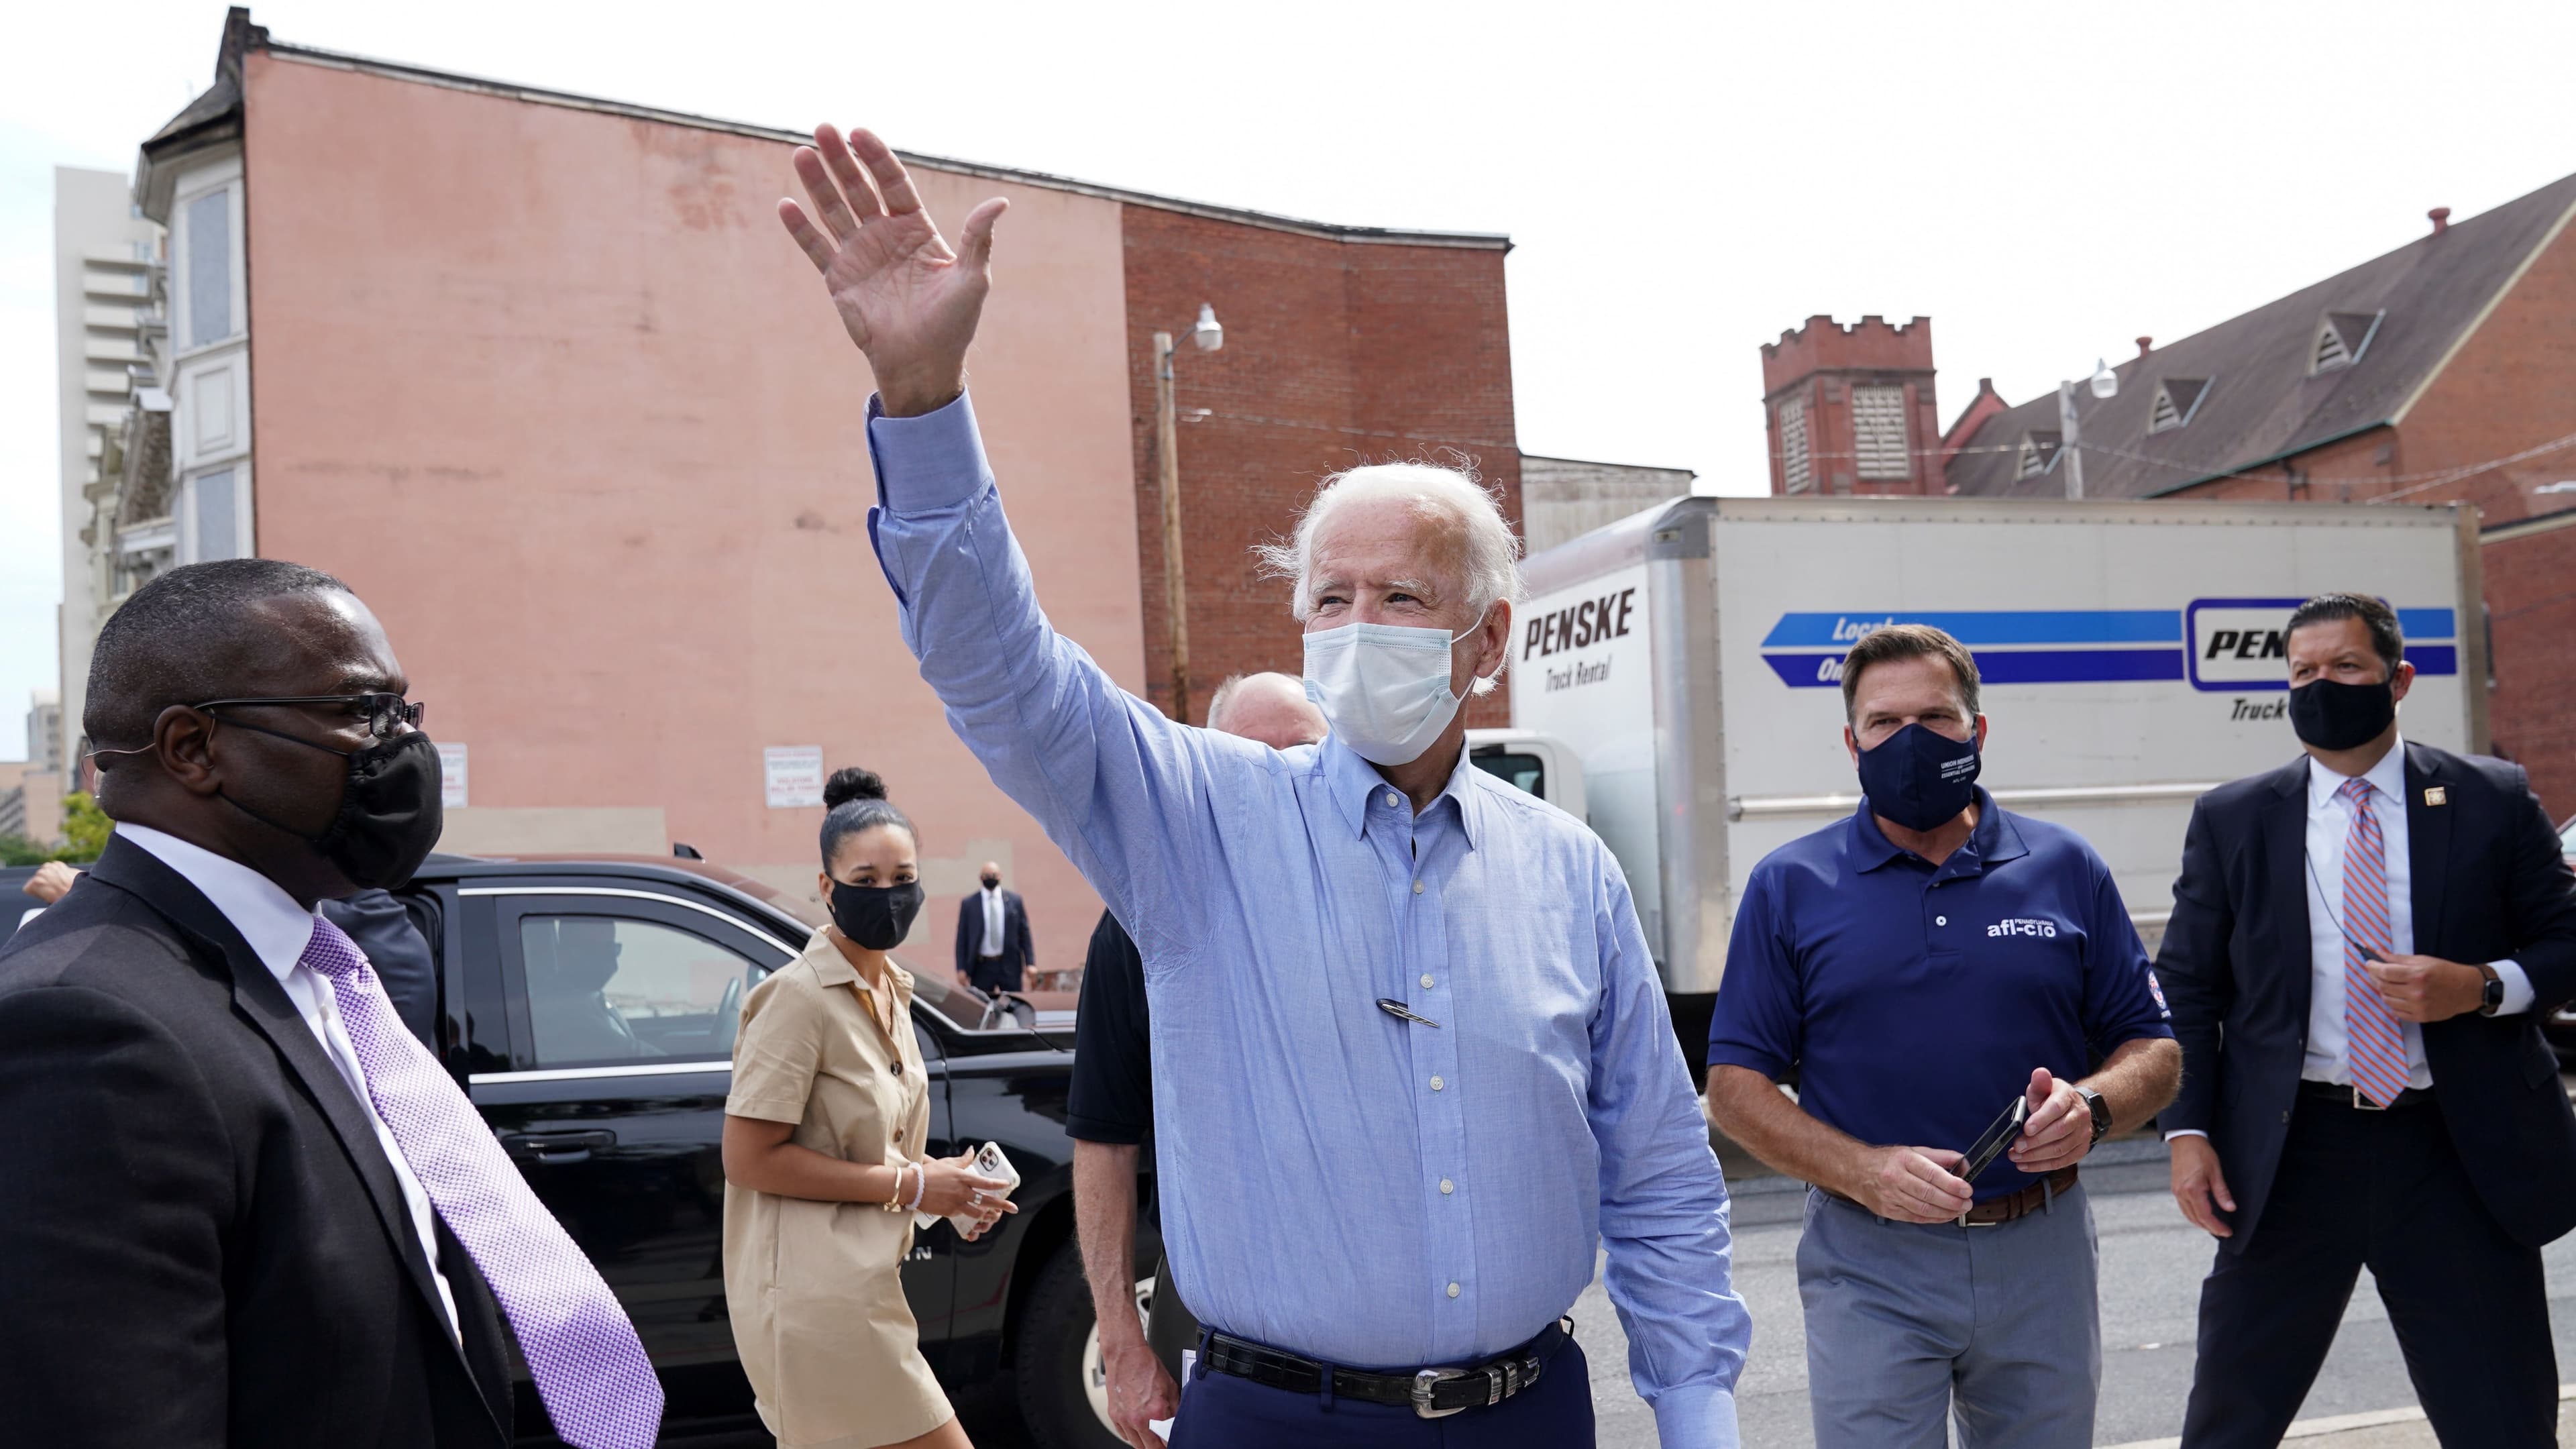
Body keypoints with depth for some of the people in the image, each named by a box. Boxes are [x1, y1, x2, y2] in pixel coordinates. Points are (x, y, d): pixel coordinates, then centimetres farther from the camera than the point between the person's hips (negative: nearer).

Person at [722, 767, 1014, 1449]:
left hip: (862, 1285, 9)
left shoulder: (891, 990, 13)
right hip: (818, 1297, -9)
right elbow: (749, 1158, -18)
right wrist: (908, 1184, -16)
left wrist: (947, 1181, 4)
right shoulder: (799, 995, -14)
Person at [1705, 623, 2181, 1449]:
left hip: (2041, 1257, 2)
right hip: (1870, 1266, -2)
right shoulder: (1791, 886, 0)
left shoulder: (2067, 871, 5)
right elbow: (1736, 1087, -2)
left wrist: (2093, 1106, -14)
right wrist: (1865, 1172, -17)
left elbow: (2155, 1053, 8)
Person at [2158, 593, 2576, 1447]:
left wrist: (2484, 987, -13)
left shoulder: (2492, 802, 4)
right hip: (2290, 1153, 1)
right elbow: (2186, 987, 7)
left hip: (2460, 1153, 0)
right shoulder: (2232, 820, 6)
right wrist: (2188, 1130, -3)